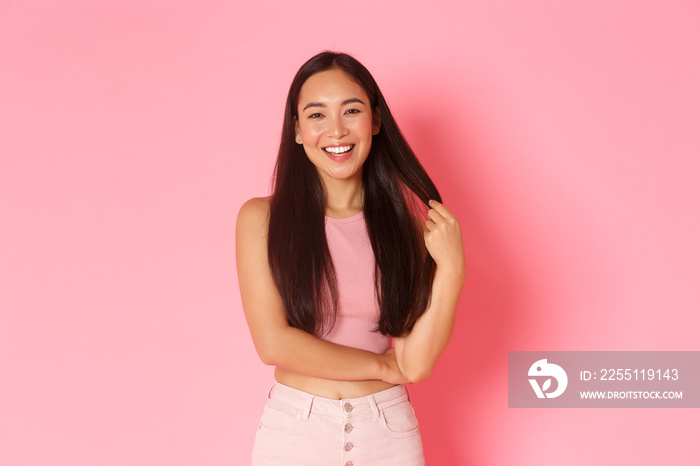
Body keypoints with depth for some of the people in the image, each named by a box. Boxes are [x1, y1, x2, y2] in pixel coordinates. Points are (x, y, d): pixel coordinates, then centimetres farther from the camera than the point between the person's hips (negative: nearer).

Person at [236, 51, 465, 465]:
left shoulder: (406, 226, 0)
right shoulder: (262, 218, -6)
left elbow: (417, 364, -6)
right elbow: (274, 342, -13)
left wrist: (451, 269, -16)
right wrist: (382, 365, -6)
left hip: (389, 432, 2)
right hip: (294, 430, -2)